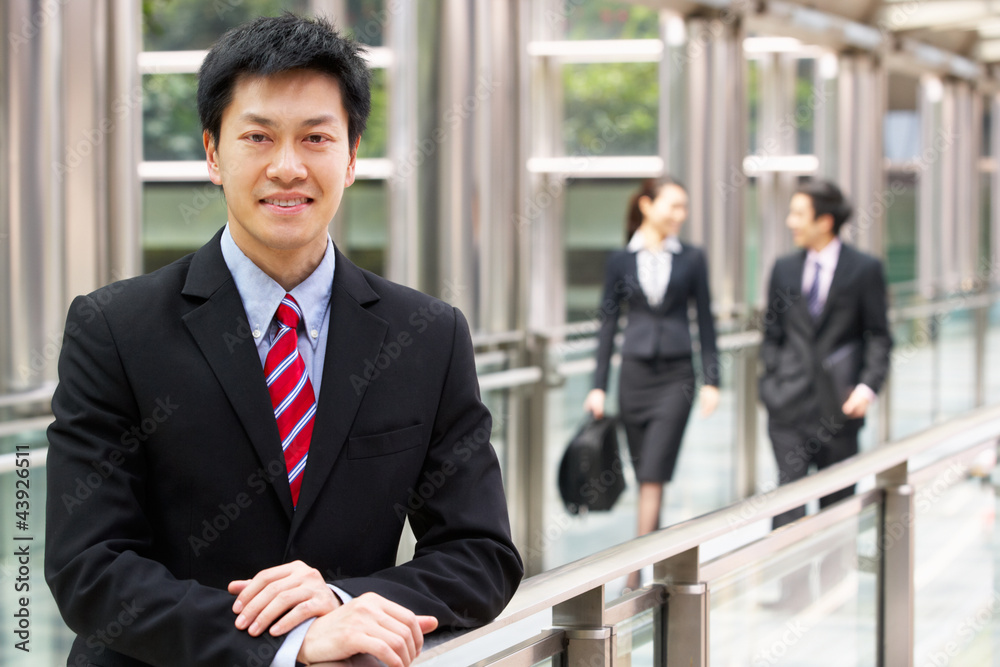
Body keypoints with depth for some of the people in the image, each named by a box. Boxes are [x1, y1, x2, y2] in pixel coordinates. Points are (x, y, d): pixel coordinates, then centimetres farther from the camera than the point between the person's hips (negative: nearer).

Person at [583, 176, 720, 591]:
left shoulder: (692, 259, 4)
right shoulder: (621, 260, 5)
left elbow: (705, 321, 6)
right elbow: (608, 324, 6)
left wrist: (711, 380, 0)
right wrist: (599, 386, 2)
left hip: (675, 375, -1)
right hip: (634, 373, 1)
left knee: (654, 475, -10)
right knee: (644, 476, 6)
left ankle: (635, 572, -11)